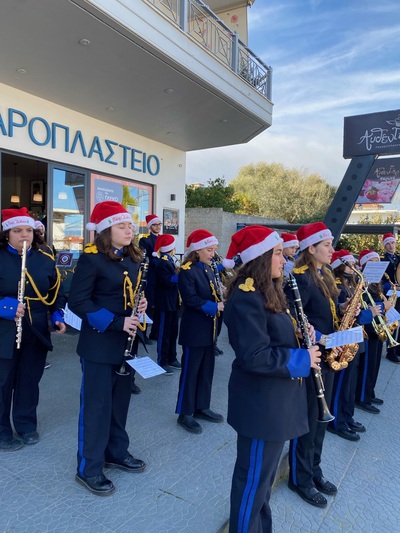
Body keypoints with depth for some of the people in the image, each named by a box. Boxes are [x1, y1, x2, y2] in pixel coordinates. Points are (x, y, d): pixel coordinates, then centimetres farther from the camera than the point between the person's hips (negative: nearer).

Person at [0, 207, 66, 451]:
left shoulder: (45, 259, 2)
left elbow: (56, 292, 9)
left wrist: (58, 316, -4)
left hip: (37, 332, 3)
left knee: (30, 379, 16)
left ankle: (27, 424, 35)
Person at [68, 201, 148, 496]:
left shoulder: (133, 259, 7)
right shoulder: (91, 259, -15)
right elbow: (78, 302, -18)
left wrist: (141, 305, -4)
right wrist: (115, 322, -23)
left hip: (125, 341, 7)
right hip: (99, 343, -7)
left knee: (120, 400, 18)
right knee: (96, 404, 5)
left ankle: (117, 452, 37)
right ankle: (89, 468, 22)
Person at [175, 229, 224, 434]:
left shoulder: (209, 269, 11)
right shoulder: (187, 271, -14)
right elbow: (191, 299, -22)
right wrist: (215, 307, -23)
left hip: (209, 328, 9)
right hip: (194, 329, -8)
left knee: (207, 369, 16)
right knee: (190, 371, 2)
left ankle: (201, 407, 31)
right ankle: (185, 413, 16)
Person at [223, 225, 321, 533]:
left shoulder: (267, 293, 8)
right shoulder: (246, 298, -23)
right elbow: (254, 356, -28)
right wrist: (302, 359, -19)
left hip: (274, 399, 10)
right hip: (260, 404, -10)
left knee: (265, 474, 26)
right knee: (253, 478, 10)